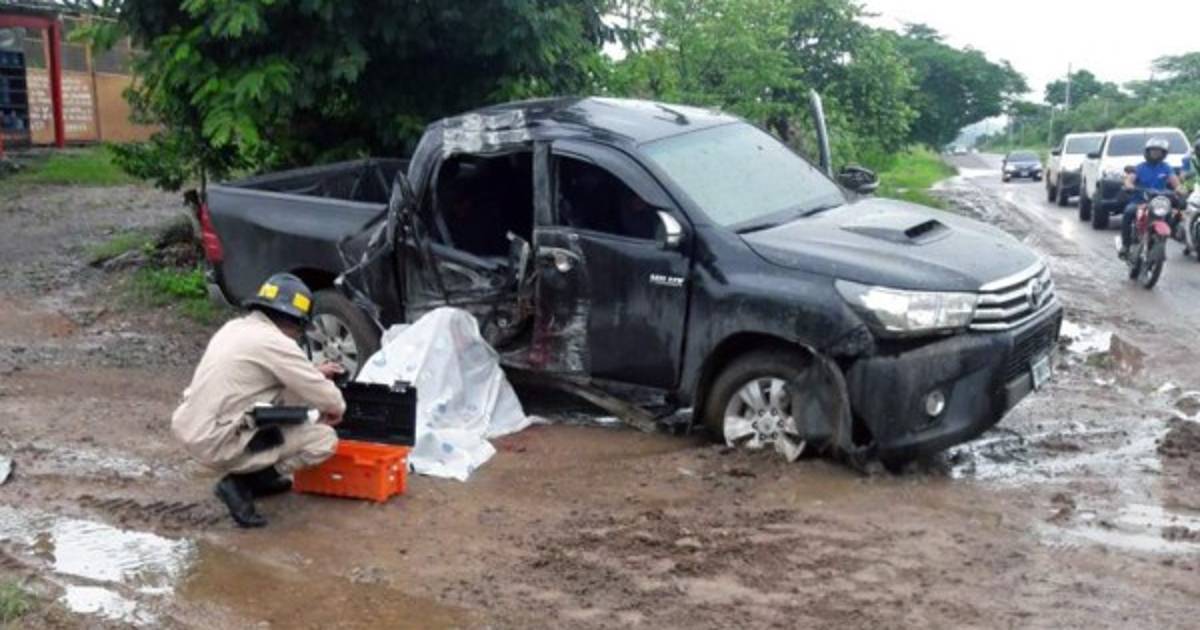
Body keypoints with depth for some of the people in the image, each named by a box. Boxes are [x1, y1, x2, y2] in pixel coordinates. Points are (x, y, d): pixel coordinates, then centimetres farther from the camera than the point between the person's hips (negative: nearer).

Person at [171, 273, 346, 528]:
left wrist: (312, 372, 31)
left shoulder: (235, 328, 11)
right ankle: (241, 483, -4)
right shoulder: (275, 342, -15)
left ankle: (258, 472, 21)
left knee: (291, 391, 18)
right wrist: (335, 409, 12)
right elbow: (331, 402, -10)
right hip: (216, 443, -9)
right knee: (324, 439, -5)